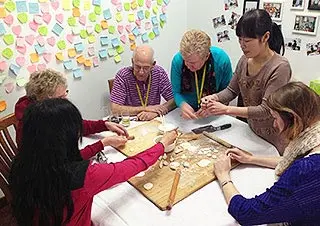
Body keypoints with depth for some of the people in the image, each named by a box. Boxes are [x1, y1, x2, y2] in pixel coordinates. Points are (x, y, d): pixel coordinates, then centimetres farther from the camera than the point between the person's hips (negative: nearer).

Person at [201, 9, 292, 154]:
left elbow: (266, 110, -27)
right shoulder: (245, 59, -5)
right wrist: (214, 98, -15)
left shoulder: (280, 67, -24)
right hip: (250, 132, 6)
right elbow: (232, 90, 4)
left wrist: (227, 109, -30)